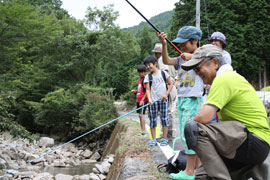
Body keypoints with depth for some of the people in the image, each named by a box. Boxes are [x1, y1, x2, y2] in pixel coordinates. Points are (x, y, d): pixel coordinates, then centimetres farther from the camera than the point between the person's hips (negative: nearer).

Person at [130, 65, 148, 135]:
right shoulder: (140, 80, 16)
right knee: (140, 115, 12)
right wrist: (135, 91, 10)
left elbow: (147, 91, -18)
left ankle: (143, 131, -11)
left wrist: (142, 100, -19)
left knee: (141, 114, -13)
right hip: (138, 100, 10)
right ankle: (142, 130, 19)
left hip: (143, 100, -10)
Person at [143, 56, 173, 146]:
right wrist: (149, 99, -15)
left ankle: (165, 139, 8)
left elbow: (170, 84, 6)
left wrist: (166, 94, -6)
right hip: (153, 101, 1)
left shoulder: (163, 73, 2)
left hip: (163, 100, -1)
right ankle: (153, 139, 9)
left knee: (164, 119, 0)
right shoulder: (148, 77, 5)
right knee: (153, 120, 2)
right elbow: (148, 89, 0)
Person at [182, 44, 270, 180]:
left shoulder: (223, 79, -13)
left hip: (254, 143, -10)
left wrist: (191, 125, -2)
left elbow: (204, 117, -22)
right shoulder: (230, 77, 19)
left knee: (194, 129, -23)